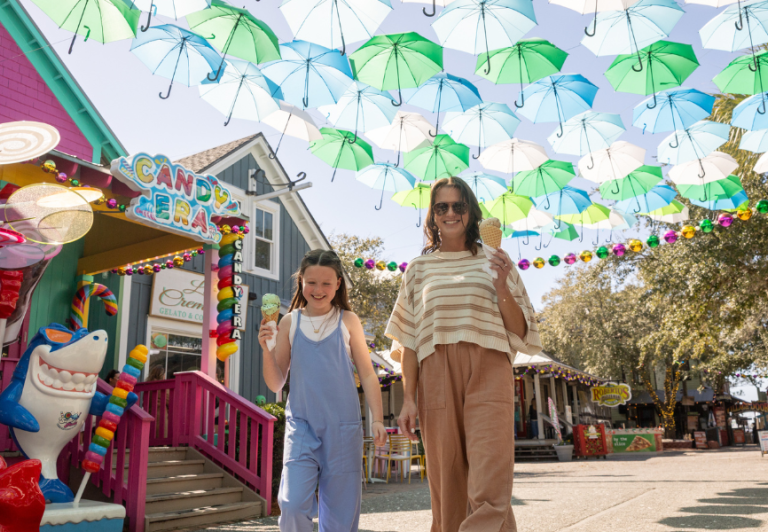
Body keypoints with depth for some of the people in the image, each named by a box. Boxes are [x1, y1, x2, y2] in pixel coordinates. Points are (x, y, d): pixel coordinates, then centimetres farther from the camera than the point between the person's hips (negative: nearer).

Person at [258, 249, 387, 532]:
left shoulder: (348, 321, 4)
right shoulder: (290, 322, 5)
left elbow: (367, 375, 8)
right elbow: (276, 383, 7)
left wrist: (377, 419, -1)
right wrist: (266, 348, -9)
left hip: (343, 426, 0)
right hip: (301, 424, 0)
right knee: (293, 504, -13)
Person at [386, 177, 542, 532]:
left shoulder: (494, 263, 12)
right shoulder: (419, 268, 14)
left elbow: (520, 332, 10)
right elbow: (409, 340, 11)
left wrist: (502, 289, -6)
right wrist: (409, 398, 4)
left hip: (488, 373, -1)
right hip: (437, 378, 1)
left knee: (489, 488, -12)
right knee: (446, 486, 3)